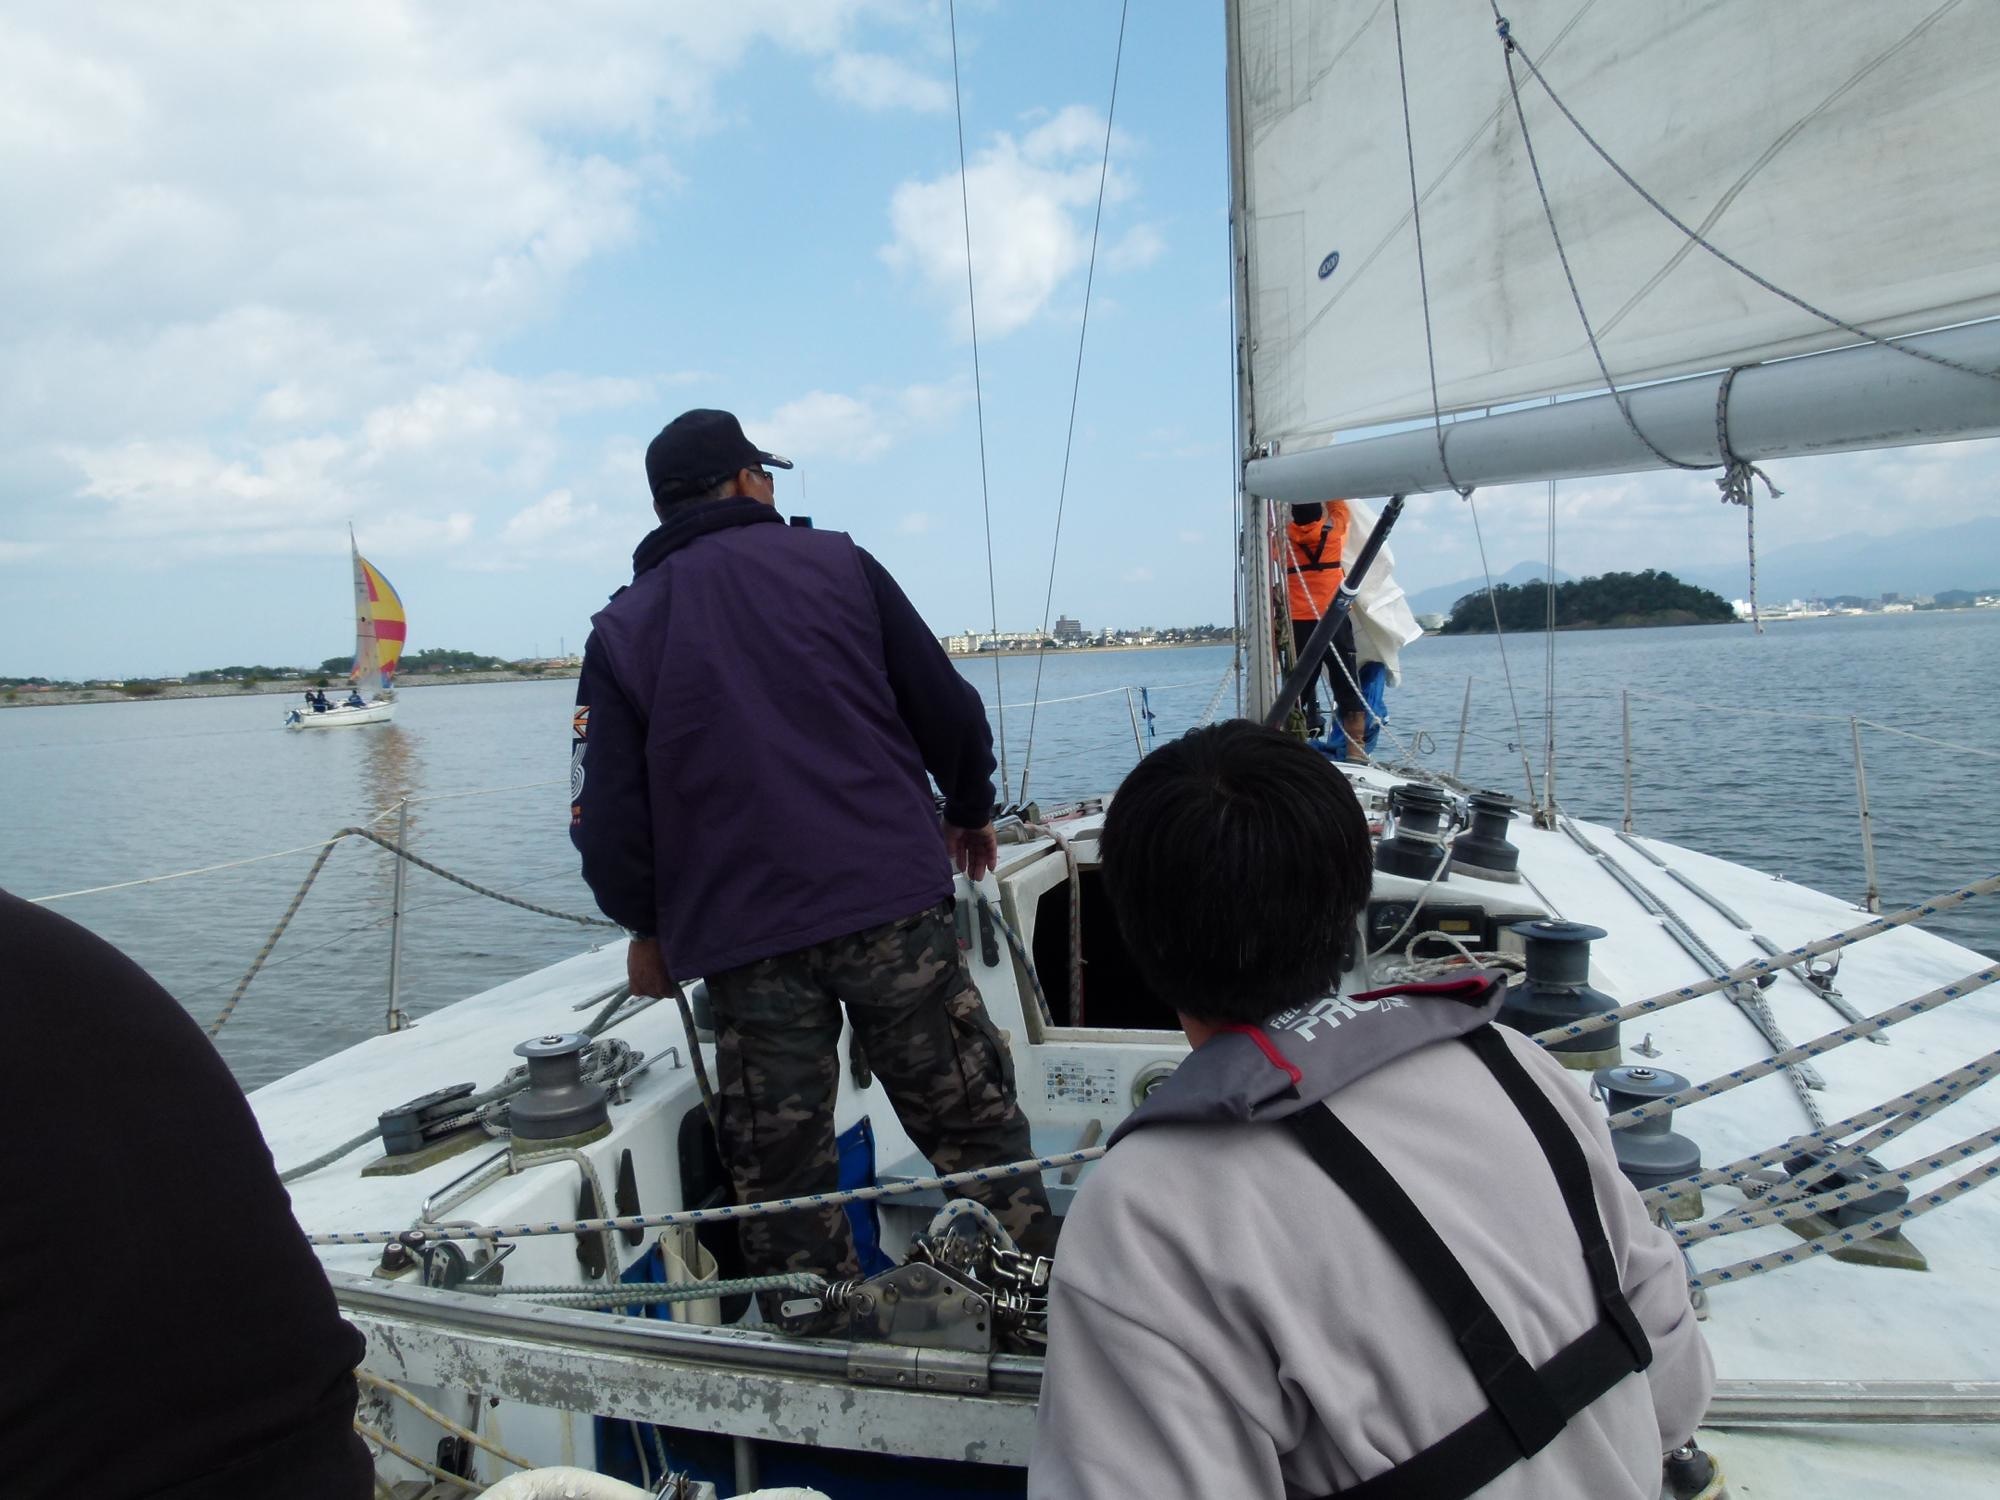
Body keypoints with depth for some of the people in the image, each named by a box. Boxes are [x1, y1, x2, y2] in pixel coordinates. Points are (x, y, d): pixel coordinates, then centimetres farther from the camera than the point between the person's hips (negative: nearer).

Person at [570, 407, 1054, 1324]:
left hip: (741, 941, 1)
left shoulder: (620, 629, 9)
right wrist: (971, 812, 23)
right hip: (891, 902, -1)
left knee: (779, 1182, 10)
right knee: (975, 1128, 9)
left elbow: (607, 816, 5)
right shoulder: (836, 564, 6)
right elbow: (948, 709, 5)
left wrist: (646, 927, 21)